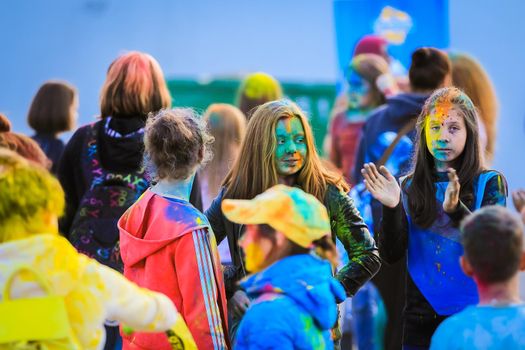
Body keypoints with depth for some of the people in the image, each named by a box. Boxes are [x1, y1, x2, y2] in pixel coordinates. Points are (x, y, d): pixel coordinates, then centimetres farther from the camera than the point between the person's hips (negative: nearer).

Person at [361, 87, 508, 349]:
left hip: (473, 314, -2)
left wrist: (457, 209, -29)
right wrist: (391, 209, -19)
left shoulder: (490, 182, -1)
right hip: (421, 317, 2)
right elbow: (391, 255, -2)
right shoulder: (409, 187, 5)